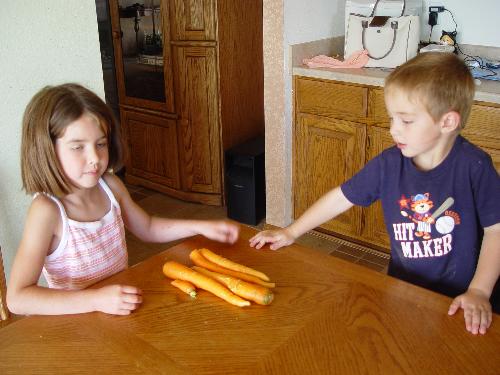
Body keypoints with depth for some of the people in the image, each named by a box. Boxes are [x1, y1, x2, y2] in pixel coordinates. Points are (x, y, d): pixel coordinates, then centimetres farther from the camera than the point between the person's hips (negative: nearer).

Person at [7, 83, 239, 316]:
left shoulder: (110, 186, -3)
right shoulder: (47, 210, -20)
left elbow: (147, 228, 16)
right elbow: (17, 298, -25)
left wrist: (200, 227, 5)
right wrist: (96, 299, -32)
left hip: (122, 304, 6)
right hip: (78, 318, -5)